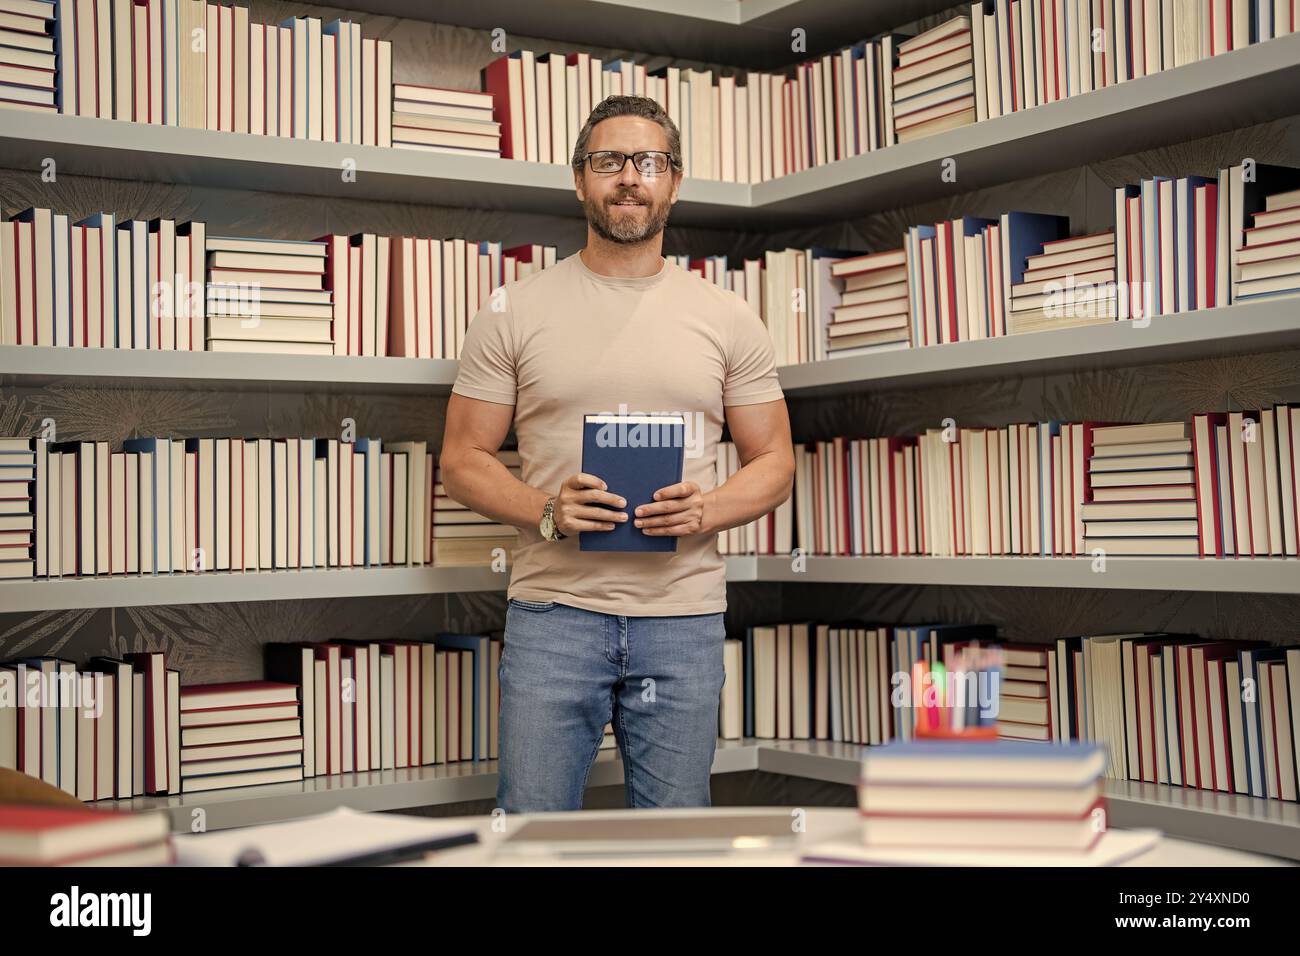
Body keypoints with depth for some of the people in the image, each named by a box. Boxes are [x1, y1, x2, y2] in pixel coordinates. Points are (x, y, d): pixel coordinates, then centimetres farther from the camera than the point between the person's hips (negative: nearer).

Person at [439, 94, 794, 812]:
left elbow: (773, 462, 10)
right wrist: (547, 510, -14)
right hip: (552, 612, -1)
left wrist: (705, 510, -11)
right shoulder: (514, 312, 3)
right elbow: (462, 459, 4)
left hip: (684, 619, 1)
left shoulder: (728, 319, 7)